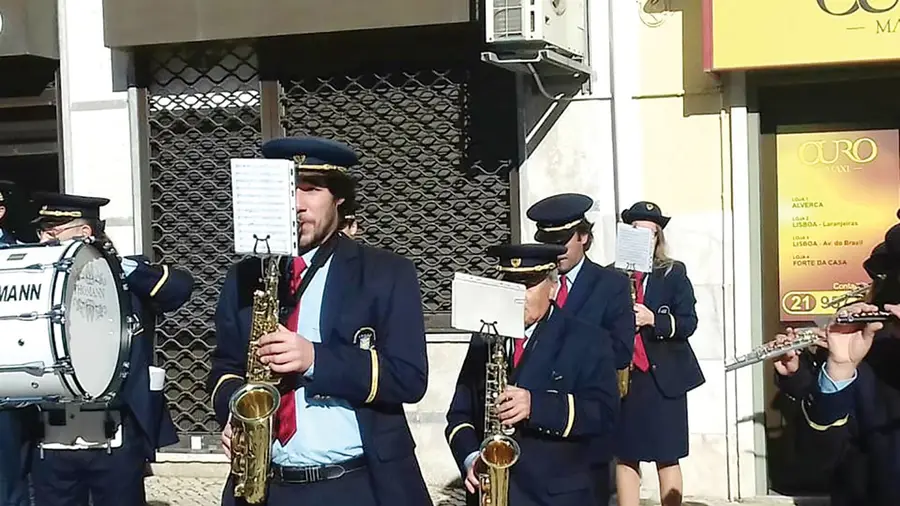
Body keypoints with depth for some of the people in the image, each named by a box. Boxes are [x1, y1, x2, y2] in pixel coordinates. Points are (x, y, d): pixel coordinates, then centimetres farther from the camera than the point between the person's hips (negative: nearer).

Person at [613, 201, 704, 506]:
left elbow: (688, 323, -3)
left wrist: (654, 319, -19)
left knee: (667, 458, 3)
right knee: (624, 457, 4)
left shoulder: (674, 273, 3)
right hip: (623, 376, 1)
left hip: (664, 376, -1)